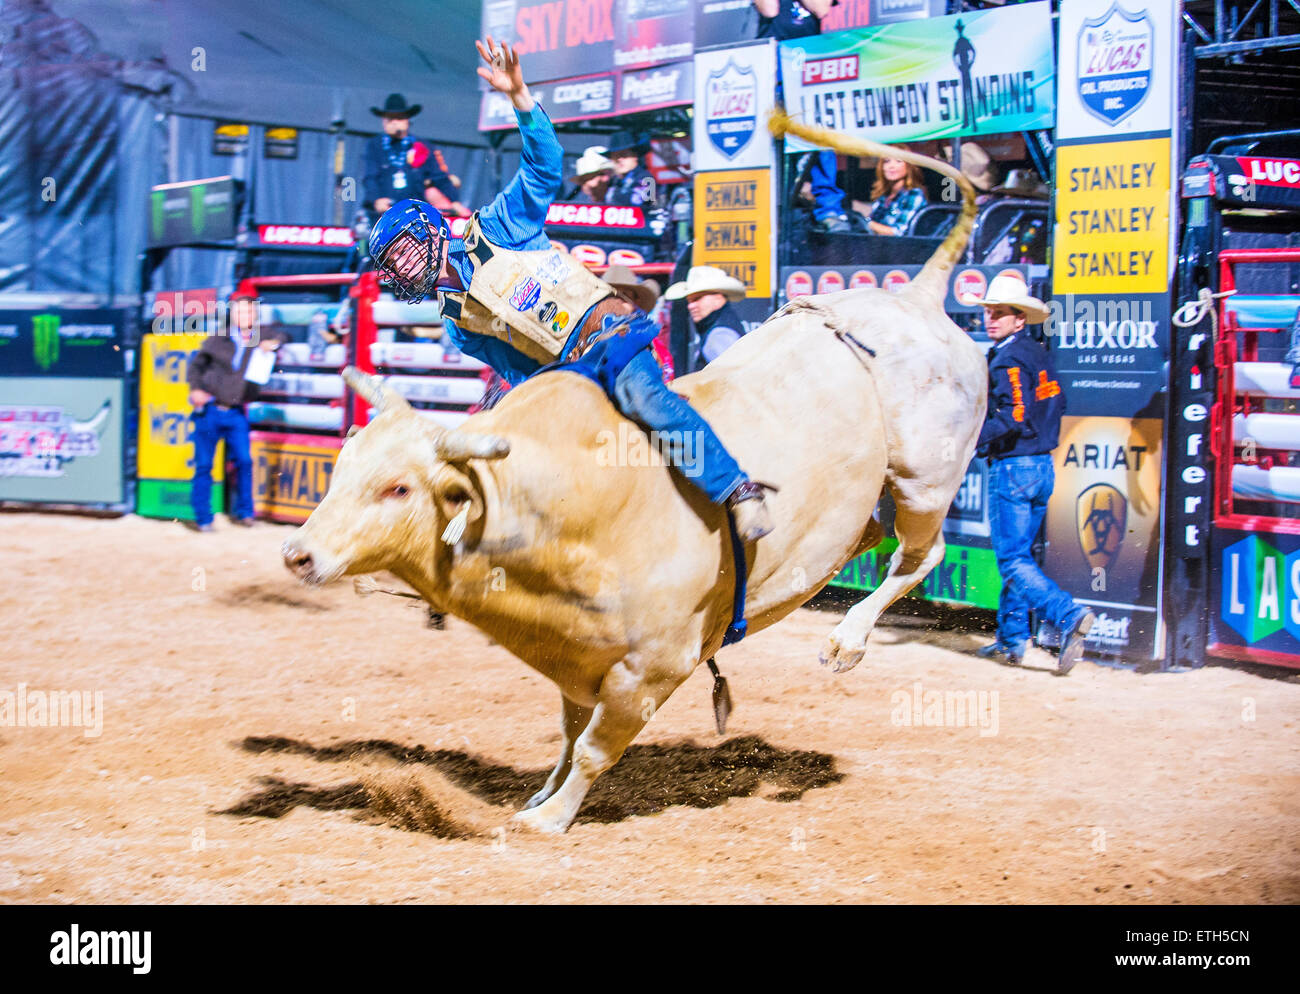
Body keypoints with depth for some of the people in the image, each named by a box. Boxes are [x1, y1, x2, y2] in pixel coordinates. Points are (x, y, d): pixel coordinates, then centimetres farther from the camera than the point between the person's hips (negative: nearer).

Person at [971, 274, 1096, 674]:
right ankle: (1012, 638, 22)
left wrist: (972, 439, -22)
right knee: (1019, 553, 17)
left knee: (1012, 561, -8)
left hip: (1012, 468, -9)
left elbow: (1015, 417, -26)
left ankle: (1069, 615, -25)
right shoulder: (1039, 354, 11)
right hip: (1043, 467, 9)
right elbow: (1057, 404, 21)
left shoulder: (1006, 360, -16)